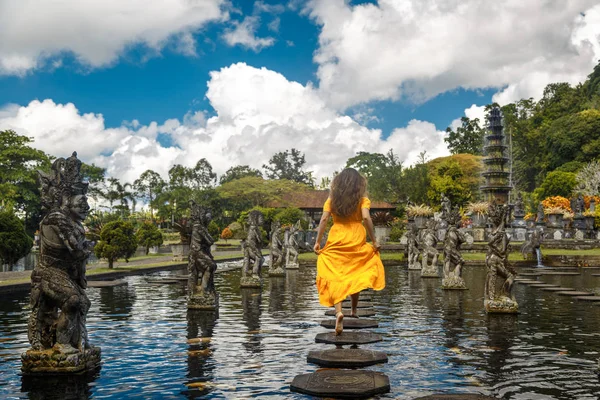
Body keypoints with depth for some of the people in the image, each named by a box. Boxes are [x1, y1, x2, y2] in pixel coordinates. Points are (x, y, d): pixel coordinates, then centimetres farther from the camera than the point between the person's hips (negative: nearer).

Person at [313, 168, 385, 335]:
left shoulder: (332, 199, 6)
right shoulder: (362, 199, 1)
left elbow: (324, 219, -2)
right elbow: (366, 218, -12)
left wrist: (317, 241, 1)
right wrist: (374, 240, -7)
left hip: (336, 242, 0)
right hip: (357, 241, 0)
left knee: (335, 277, -1)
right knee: (356, 276, 18)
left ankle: (338, 311, -22)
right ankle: (354, 310, 29)